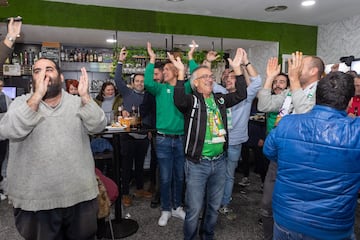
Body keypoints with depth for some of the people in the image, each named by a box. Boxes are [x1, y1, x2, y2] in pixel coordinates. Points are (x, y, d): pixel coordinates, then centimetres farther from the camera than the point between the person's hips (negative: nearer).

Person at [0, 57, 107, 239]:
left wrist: (85, 96, -24)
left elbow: (98, 126, -11)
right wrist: (37, 95, -25)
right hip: (35, 199, -1)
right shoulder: (21, 102, -1)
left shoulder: (77, 103, 2)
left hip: (80, 194, 1)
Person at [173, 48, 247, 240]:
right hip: (197, 163, -5)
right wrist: (181, 73, -30)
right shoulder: (192, 100, -7)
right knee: (194, 209, 5)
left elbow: (241, 94, 2)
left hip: (219, 161, 5)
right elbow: (179, 101, -27)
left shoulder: (220, 99, 10)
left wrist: (237, 68, -4)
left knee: (214, 206, 20)